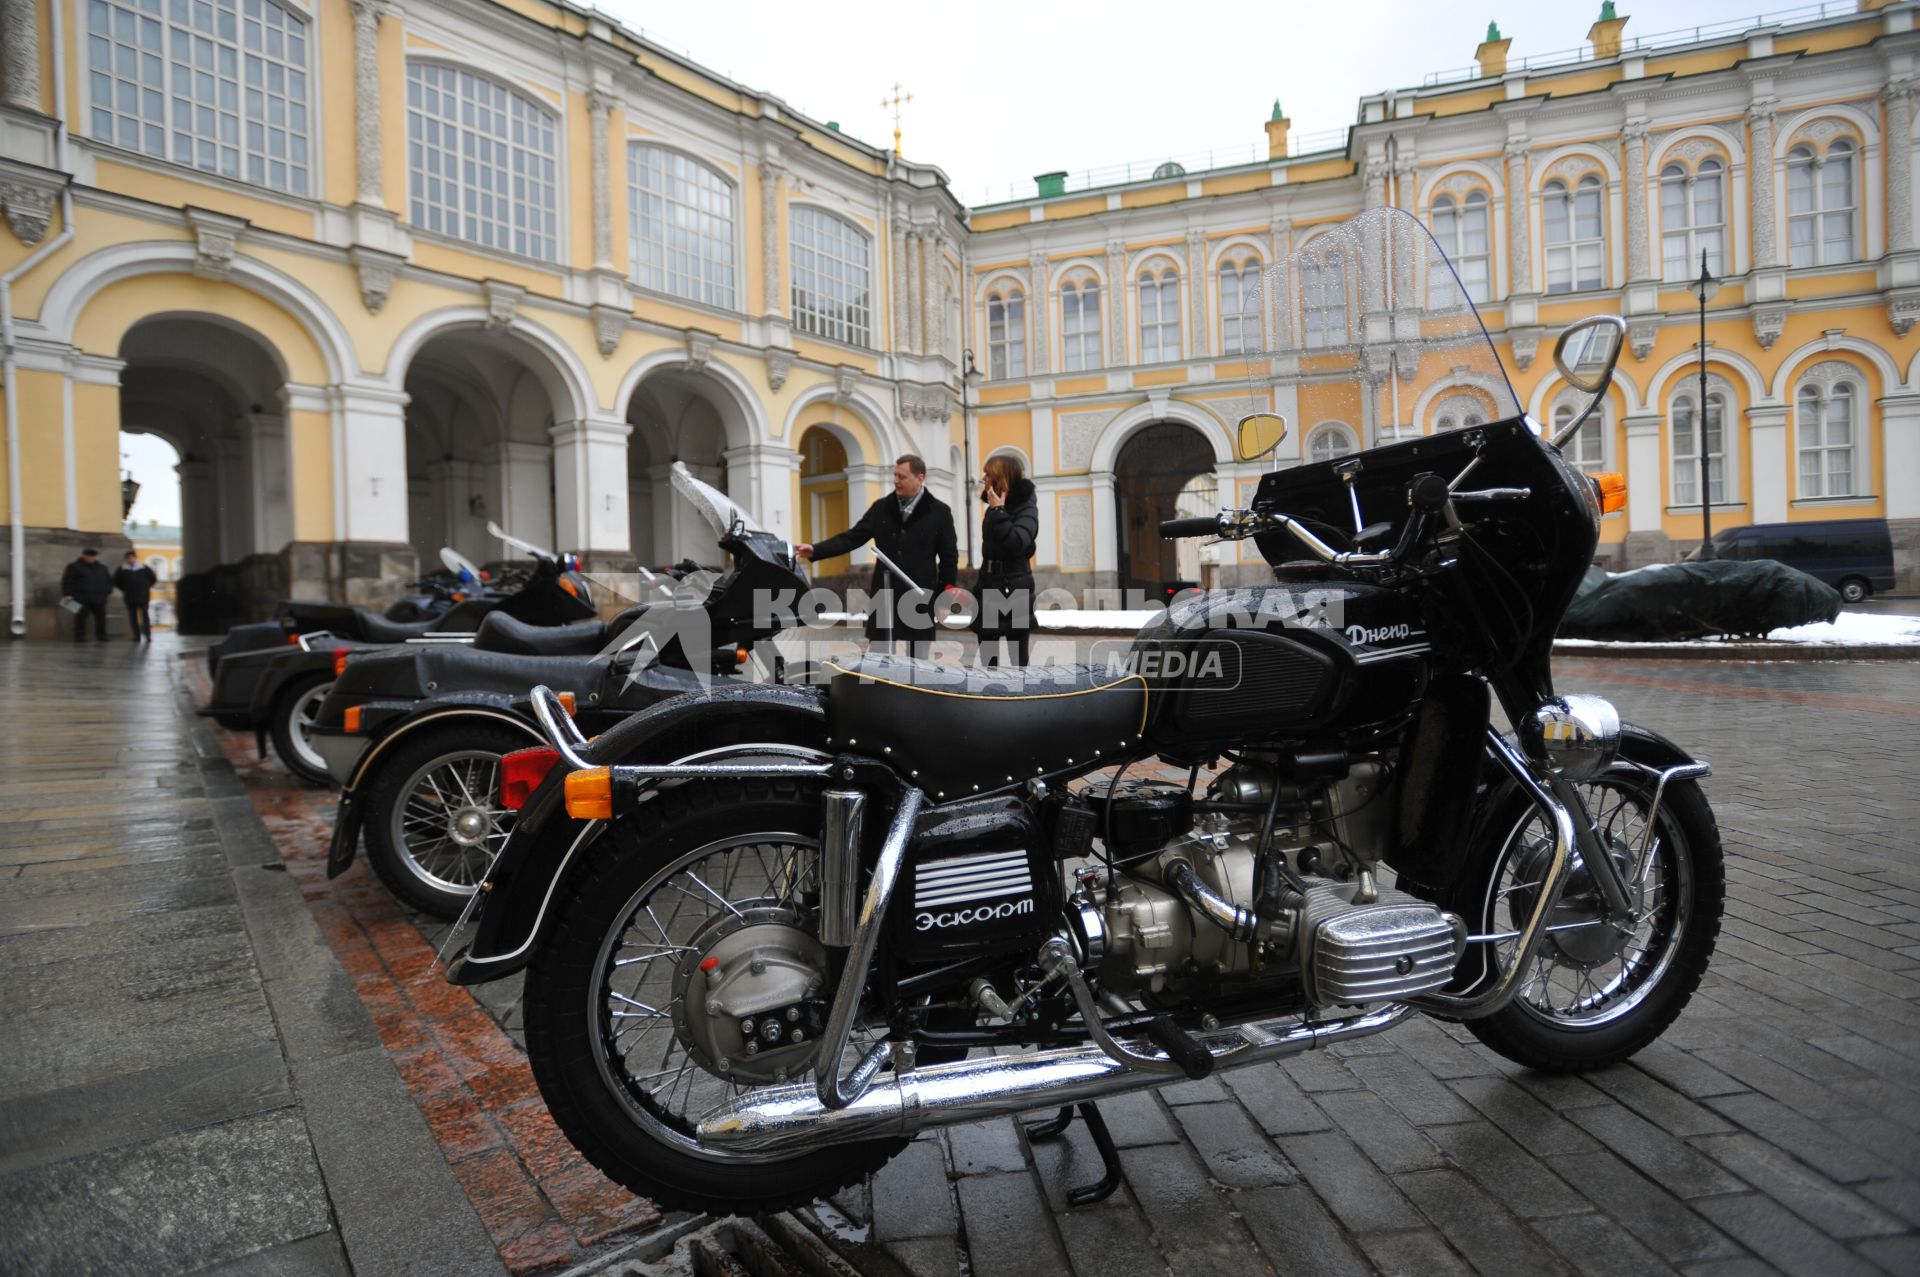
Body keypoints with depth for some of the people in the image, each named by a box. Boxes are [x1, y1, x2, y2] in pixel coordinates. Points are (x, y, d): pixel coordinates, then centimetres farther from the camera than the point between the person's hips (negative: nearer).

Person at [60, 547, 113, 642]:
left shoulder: (102, 567, 17)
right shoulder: (74, 567, 2)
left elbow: (109, 580, 24)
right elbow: (67, 581, -2)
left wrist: (109, 592, 13)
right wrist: (67, 594, -10)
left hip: (99, 599, 4)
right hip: (82, 599, -4)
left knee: (101, 617, 3)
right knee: (81, 618, -5)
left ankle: (101, 636, 10)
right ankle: (79, 636, -1)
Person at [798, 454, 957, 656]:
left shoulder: (939, 512, -1)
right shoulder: (881, 508, 6)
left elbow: (949, 556, 0)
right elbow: (852, 538, 3)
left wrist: (945, 596, -5)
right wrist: (815, 550, -9)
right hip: (884, 595, 2)